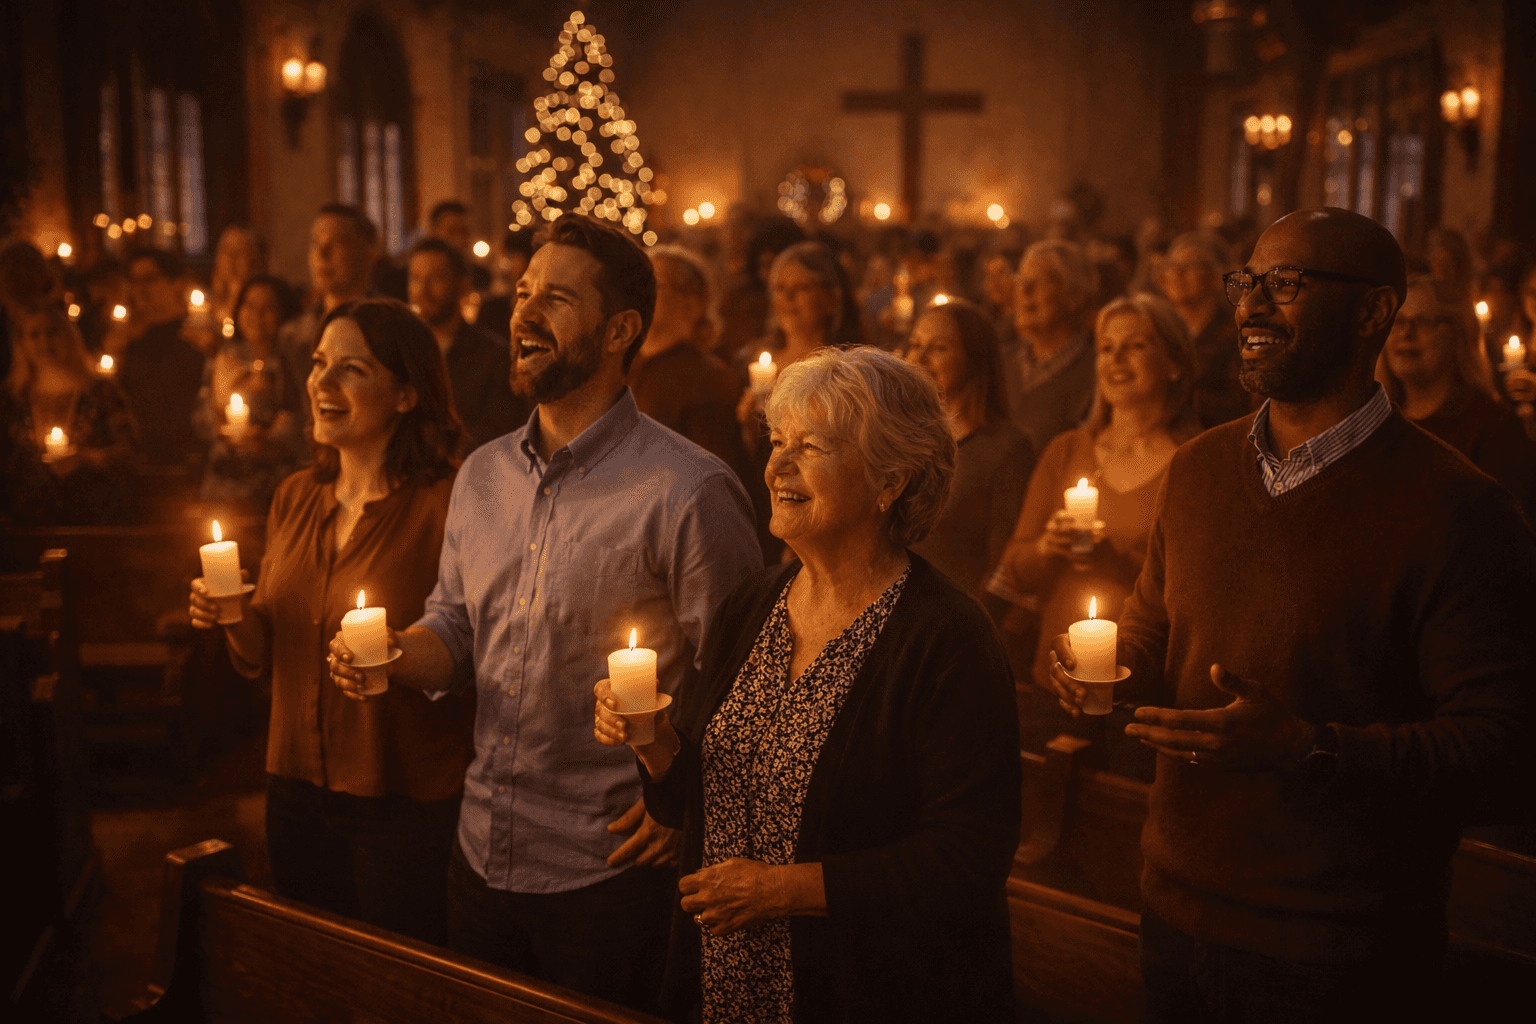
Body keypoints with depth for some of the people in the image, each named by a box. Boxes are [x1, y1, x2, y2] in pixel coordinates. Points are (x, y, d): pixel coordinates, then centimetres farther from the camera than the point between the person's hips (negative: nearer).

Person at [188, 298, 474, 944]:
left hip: (406, 806, -6)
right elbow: (265, 655, 14)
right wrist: (234, 624, -6)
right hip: (297, 790, 6)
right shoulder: (295, 497, 6)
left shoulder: (445, 504, -14)